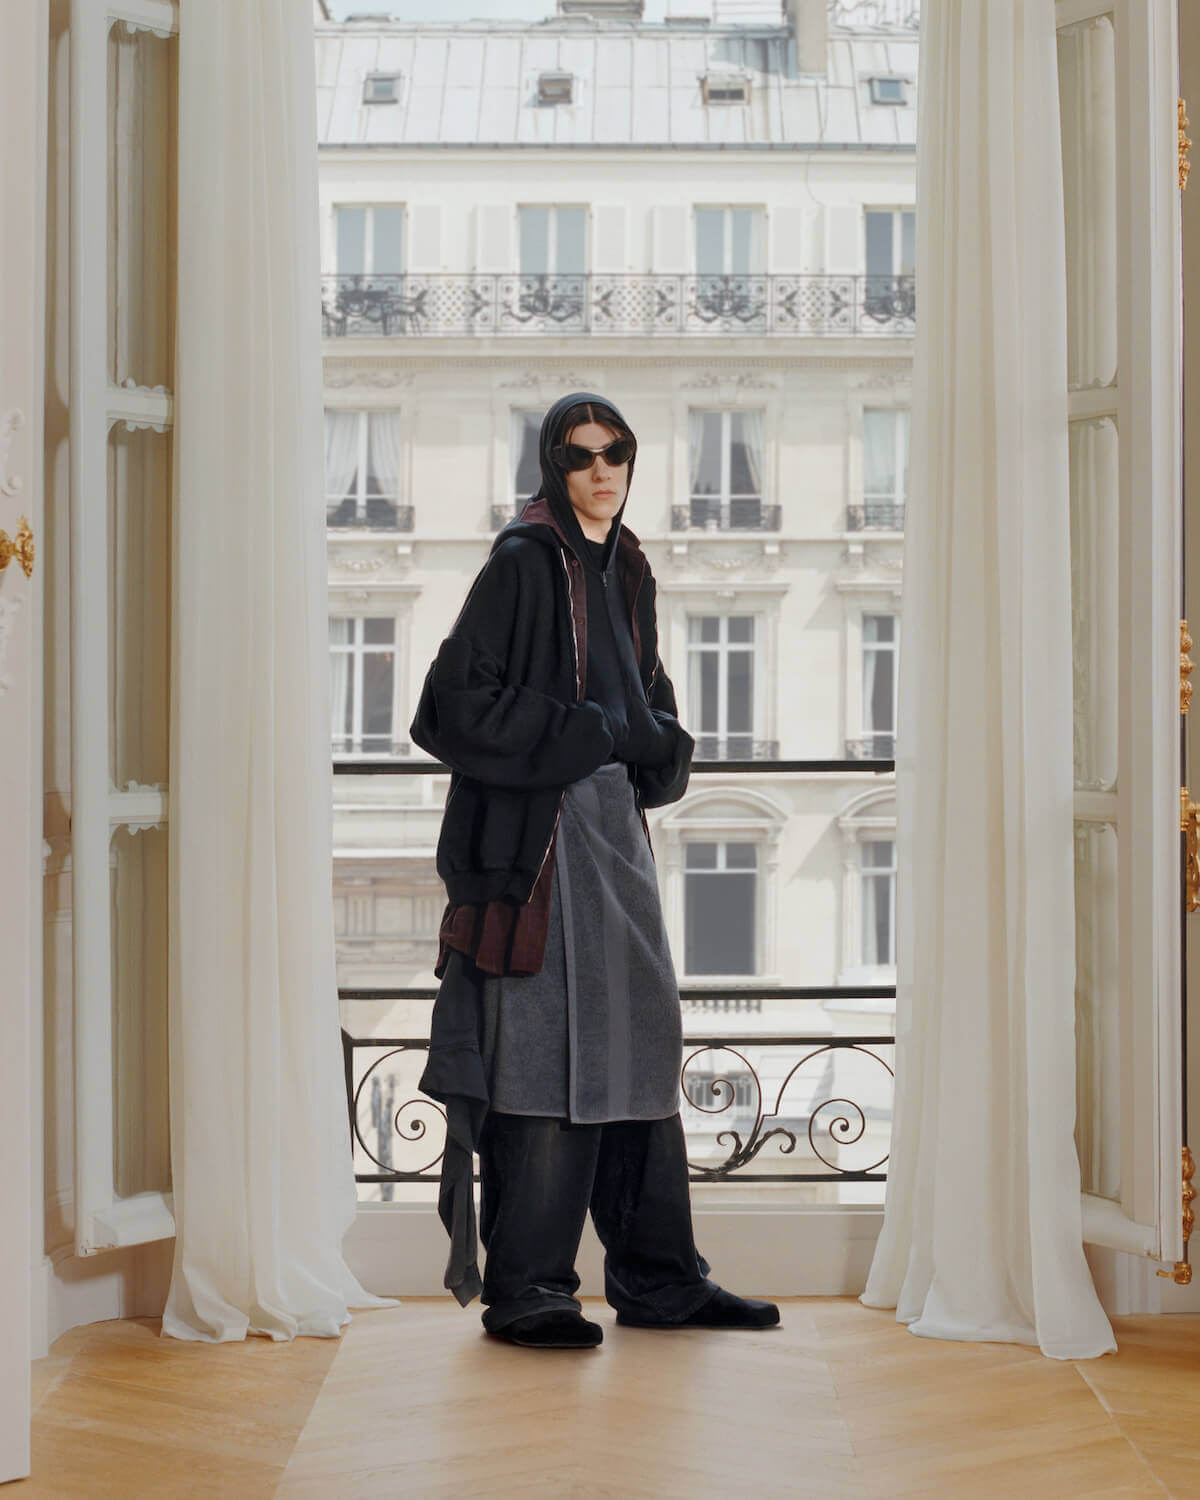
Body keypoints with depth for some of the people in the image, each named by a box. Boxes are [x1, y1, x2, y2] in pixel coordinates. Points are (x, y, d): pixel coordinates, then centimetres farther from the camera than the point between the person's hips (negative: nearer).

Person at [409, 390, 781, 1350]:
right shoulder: (524, 559, -7)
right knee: (543, 1048, -8)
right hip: (539, 832, -8)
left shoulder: (625, 567, 16)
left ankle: (657, 1277, 17)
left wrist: (655, 741, 0)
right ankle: (521, 1289, 0)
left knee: (639, 1042, 9)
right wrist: (587, 733, -13)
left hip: (616, 825, 8)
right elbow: (465, 697, -14)